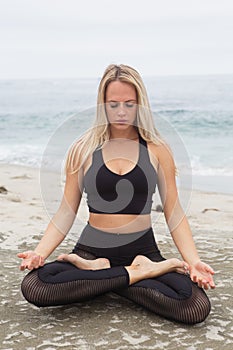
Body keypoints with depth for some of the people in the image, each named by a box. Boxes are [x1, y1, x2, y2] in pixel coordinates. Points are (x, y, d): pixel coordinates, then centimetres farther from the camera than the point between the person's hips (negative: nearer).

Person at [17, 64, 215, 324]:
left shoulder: (157, 150, 3)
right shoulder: (83, 150, 3)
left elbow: (174, 214, 3)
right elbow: (66, 213, 4)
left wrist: (194, 261, -11)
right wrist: (39, 252, -12)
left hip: (143, 249, 0)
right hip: (92, 249, 0)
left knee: (197, 307, -27)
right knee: (33, 286, -30)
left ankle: (100, 274, -9)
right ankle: (138, 274, -16)